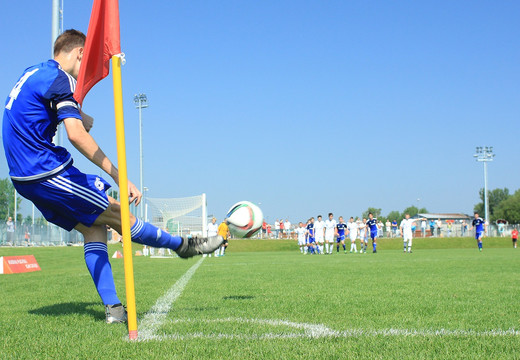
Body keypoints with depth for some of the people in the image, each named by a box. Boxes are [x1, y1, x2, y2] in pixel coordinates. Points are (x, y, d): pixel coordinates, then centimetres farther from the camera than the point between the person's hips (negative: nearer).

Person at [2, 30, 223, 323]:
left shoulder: (32, 73, 16)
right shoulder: (58, 78, -15)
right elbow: (76, 135, -27)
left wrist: (76, 116, 25)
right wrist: (120, 177, -29)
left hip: (25, 178, 10)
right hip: (48, 174, -10)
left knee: (94, 227, 8)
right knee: (119, 216, -1)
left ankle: (113, 308, 3)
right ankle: (184, 246, 11)